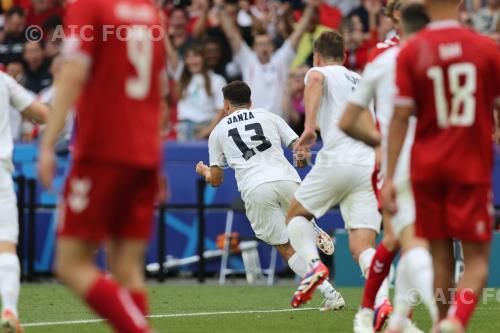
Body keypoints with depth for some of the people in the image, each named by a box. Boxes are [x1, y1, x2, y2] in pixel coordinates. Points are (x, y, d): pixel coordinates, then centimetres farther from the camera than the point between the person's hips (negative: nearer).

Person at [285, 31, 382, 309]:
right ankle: (382, 299, -28)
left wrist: (309, 127, -21)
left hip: (338, 160, -5)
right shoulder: (363, 82, 28)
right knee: (362, 247, -2)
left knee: (297, 214, 19)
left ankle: (314, 264, -8)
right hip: (371, 165, 5)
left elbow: (315, 79, -16)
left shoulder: (321, 72, 10)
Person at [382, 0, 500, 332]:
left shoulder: (411, 52, -4)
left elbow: (400, 117, -6)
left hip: (426, 166, 1)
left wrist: (389, 176, -4)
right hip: (472, 167, -1)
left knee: (441, 255, 13)